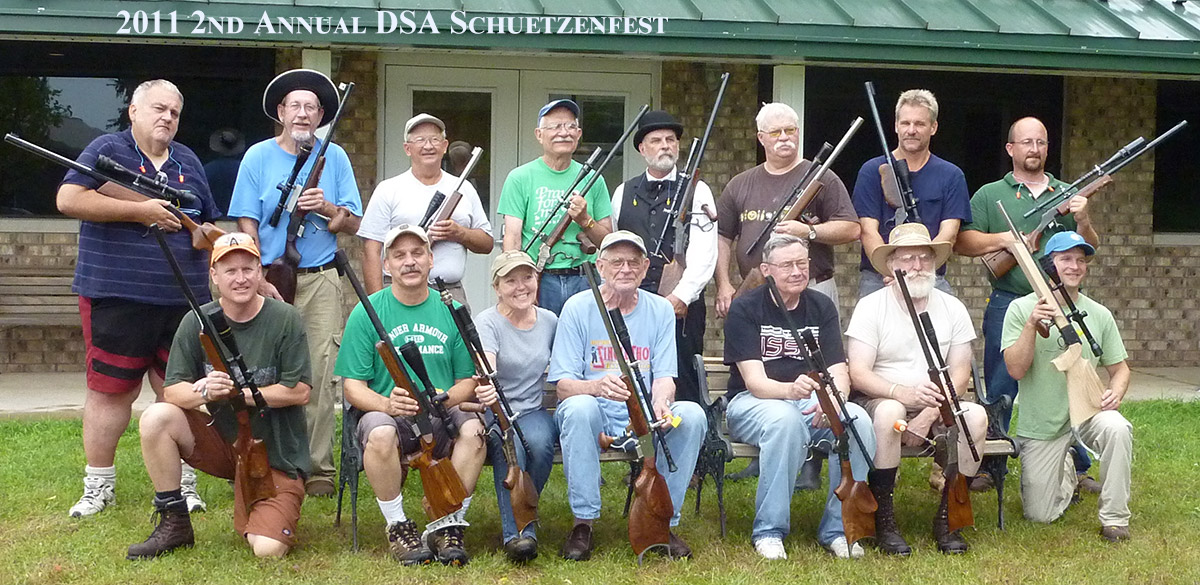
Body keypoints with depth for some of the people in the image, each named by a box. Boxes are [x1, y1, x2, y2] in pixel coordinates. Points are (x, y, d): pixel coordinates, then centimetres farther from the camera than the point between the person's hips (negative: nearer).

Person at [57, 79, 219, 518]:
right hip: (117, 298, -4)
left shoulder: (189, 162, 17)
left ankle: (183, 484, 19)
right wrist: (141, 211, -16)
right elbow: (69, 200, -14)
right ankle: (99, 485, 16)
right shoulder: (108, 150, 0)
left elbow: (209, 223, 25)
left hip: (184, 300, 4)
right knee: (110, 392, 2)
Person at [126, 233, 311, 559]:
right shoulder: (197, 322, -3)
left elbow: (300, 392, -14)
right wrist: (204, 392, -28)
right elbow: (172, 391, -6)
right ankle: (173, 523, -4)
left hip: (276, 454, -3)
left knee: (268, 550, -20)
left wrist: (238, 392, -19)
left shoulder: (285, 319, -11)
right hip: (221, 441, 3)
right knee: (156, 418, -23)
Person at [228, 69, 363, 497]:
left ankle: (317, 467, 4)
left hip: (320, 281, 1)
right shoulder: (258, 157, 6)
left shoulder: (334, 158, 9)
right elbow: (248, 226, 3)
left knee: (320, 376, -3)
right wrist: (259, 279, -8)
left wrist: (326, 207, -12)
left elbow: (353, 224, 8)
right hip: (269, 279, 0)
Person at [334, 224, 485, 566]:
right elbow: (353, 386, 0)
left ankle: (447, 525, -14)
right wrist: (387, 404, -21)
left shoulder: (452, 311, 7)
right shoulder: (367, 312, 2)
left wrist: (442, 400, -14)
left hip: (441, 414, 2)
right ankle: (397, 526, -12)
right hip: (387, 413, -1)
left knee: (473, 428, -30)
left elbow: (468, 380, 9)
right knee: (380, 433, -36)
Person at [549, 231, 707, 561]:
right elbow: (563, 383, -9)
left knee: (693, 414, -26)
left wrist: (661, 401, -25)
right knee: (579, 407, -36)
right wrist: (598, 387, -32)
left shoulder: (660, 310, 6)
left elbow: (664, 377, 0)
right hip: (593, 415, -2)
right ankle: (583, 522, -23)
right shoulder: (577, 307, -2)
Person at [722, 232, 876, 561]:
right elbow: (755, 381, -17)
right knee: (785, 418, -39)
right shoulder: (745, 309, -7)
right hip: (752, 402, -4)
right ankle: (769, 531, -25)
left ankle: (837, 528, -15)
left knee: (859, 421, -27)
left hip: (813, 401, 4)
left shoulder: (822, 308, 7)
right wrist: (791, 390, -39)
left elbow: (839, 373, -1)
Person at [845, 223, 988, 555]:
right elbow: (858, 374, -12)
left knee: (976, 416, -26)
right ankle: (883, 520, -24)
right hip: (878, 400, -3)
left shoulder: (952, 308, 7)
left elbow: (959, 374, 1)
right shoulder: (871, 307, -3)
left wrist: (929, 414, -16)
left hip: (936, 408, 3)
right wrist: (901, 392, -31)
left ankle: (947, 518, -13)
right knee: (889, 411, -37)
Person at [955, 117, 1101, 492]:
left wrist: (1082, 220, -9)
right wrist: (1005, 239, -12)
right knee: (999, 393, 3)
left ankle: (1078, 468, 16)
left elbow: (1090, 248, 10)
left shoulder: (1067, 194, 14)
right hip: (1008, 307, -2)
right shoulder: (990, 195, 7)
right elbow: (960, 242, -1)